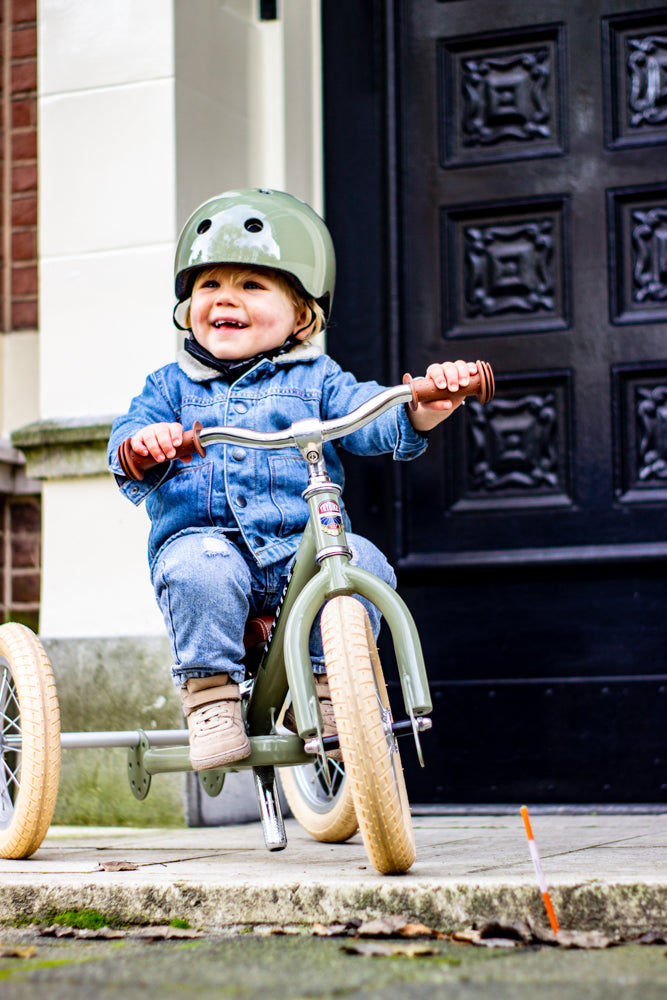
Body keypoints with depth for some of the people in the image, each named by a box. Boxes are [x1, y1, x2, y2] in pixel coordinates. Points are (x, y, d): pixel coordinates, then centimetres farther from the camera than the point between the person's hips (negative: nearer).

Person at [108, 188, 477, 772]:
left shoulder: (314, 379, 15)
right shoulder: (172, 386, 19)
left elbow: (370, 416, -1)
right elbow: (125, 440, 5)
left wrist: (423, 409, -24)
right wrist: (144, 443, -21)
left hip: (301, 546, 1)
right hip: (203, 536, -1)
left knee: (360, 561, -28)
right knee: (198, 568, -35)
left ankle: (322, 687, -12)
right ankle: (211, 695, -20)